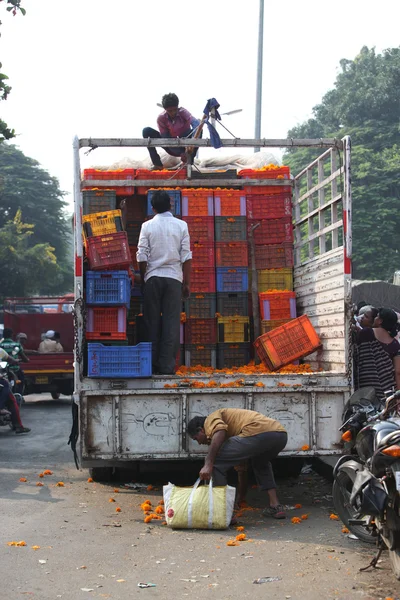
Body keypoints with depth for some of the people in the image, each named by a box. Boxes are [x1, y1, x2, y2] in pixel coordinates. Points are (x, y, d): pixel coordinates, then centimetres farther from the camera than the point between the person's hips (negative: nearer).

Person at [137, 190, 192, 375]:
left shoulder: (147, 226, -1)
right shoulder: (181, 225, 1)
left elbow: (142, 257, -1)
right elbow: (186, 257, -1)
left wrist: (143, 279, 12)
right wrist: (187, 283, 5)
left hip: (152, 278, 0)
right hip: (174, 277, 0)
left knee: (152, 321, 8)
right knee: (171, 322, 2)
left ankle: (153, 364, 10)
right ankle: (167, 365, 1)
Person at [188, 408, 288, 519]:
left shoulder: (211, 419, 16)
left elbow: (219, 433, -11)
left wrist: (208, 465, -15)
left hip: (258, 432, -9)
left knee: (216, 462, 3)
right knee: (261, 464, 41)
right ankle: (276, 507, 31)